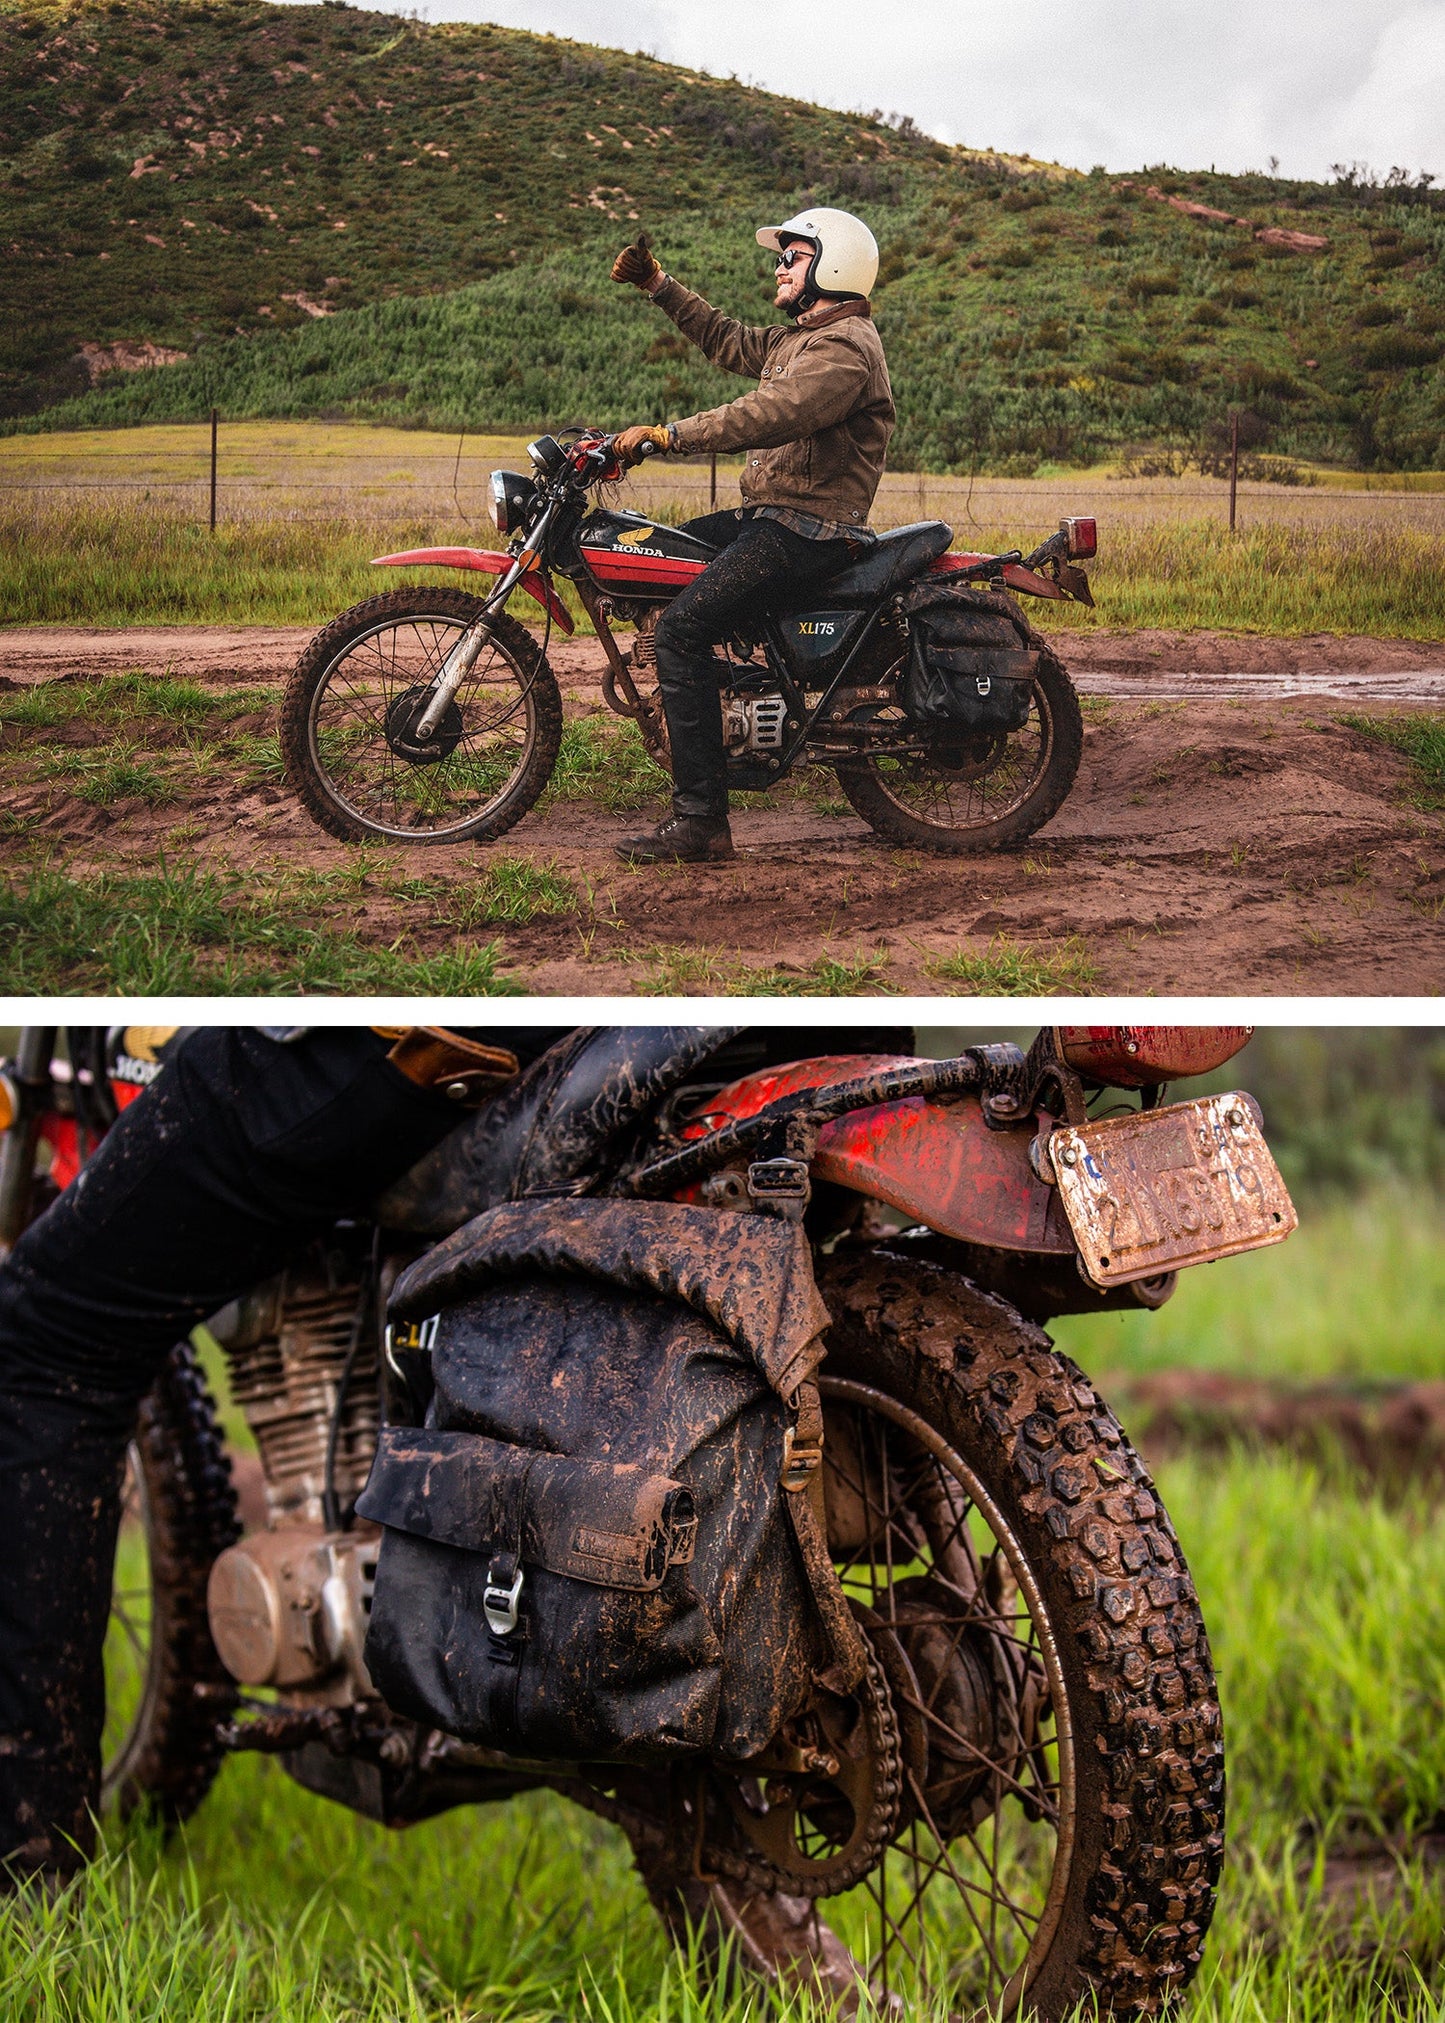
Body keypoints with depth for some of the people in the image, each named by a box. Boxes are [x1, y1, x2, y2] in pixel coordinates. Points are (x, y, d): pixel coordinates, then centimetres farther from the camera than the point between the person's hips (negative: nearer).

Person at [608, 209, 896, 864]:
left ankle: (700, 820, -26)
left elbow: (771, 415, -29)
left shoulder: (845, 348, -16)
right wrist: (660, 286, 22)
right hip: (768, 515, 11)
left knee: (681, 628, -23)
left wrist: (667, 435, -29)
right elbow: (730, 342, 30)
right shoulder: (801, 337, 19)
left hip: (806, 530, -11)